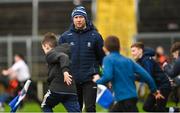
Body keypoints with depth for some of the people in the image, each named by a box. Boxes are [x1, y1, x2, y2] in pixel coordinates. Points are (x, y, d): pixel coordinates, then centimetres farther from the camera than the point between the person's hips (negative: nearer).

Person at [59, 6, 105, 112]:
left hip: (89, 79, -2)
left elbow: (102, 57, 5)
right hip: (73, 79, 2)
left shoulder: (95, 36, 1)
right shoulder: (65, 36, 4)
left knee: (90, 108, -9)